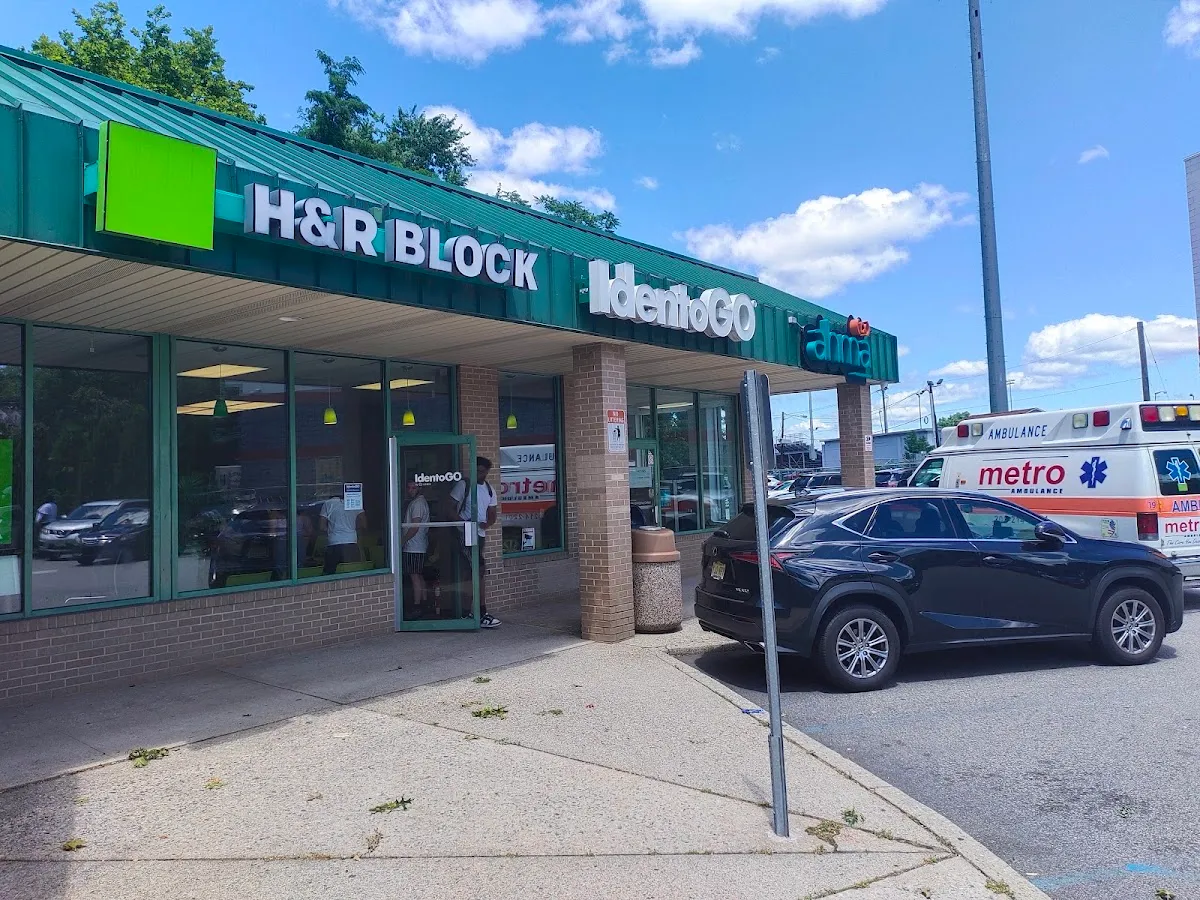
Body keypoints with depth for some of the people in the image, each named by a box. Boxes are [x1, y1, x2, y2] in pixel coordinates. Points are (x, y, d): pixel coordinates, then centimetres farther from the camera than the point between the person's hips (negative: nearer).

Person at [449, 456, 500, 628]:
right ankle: (482, 614, -10)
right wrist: (461, 521, -21)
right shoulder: (464, 485, -5)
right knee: (480, 571, -12)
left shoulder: (489, 490, 14)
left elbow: (492, 516, 15)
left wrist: (486, 524, -7)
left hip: (480, 535, 6)